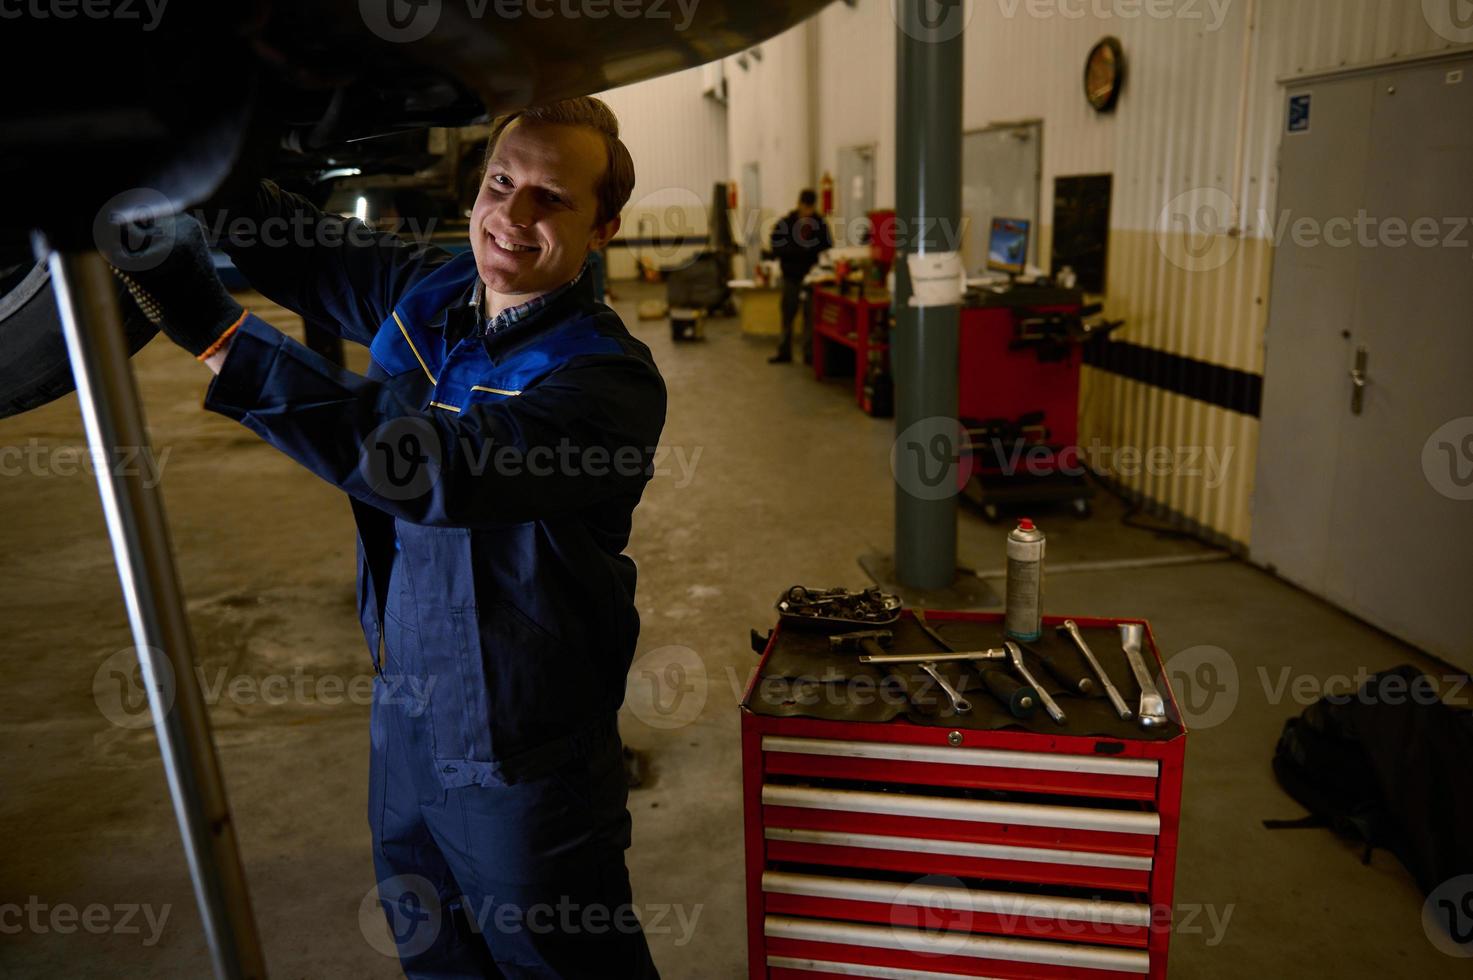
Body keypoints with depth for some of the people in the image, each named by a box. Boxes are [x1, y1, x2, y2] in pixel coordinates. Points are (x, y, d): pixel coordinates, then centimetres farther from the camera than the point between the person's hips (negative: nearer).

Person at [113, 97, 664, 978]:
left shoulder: (610, 377, -24)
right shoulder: (423, 292, -1)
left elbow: (435, 467, -37)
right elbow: (293, 241, 12)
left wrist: (218, 332, -35)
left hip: (518, 753, -6)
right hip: (404, 716, 7)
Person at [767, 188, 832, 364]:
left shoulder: (821, 224, 3)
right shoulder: (784, 223, -1)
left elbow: (827, 248, 5)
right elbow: (777, 249, -8)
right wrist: (800, 248, -18)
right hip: (791, 276, 0)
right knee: (787, 315, 4)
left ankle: (810, 353, 9)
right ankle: (784, 352, 13)